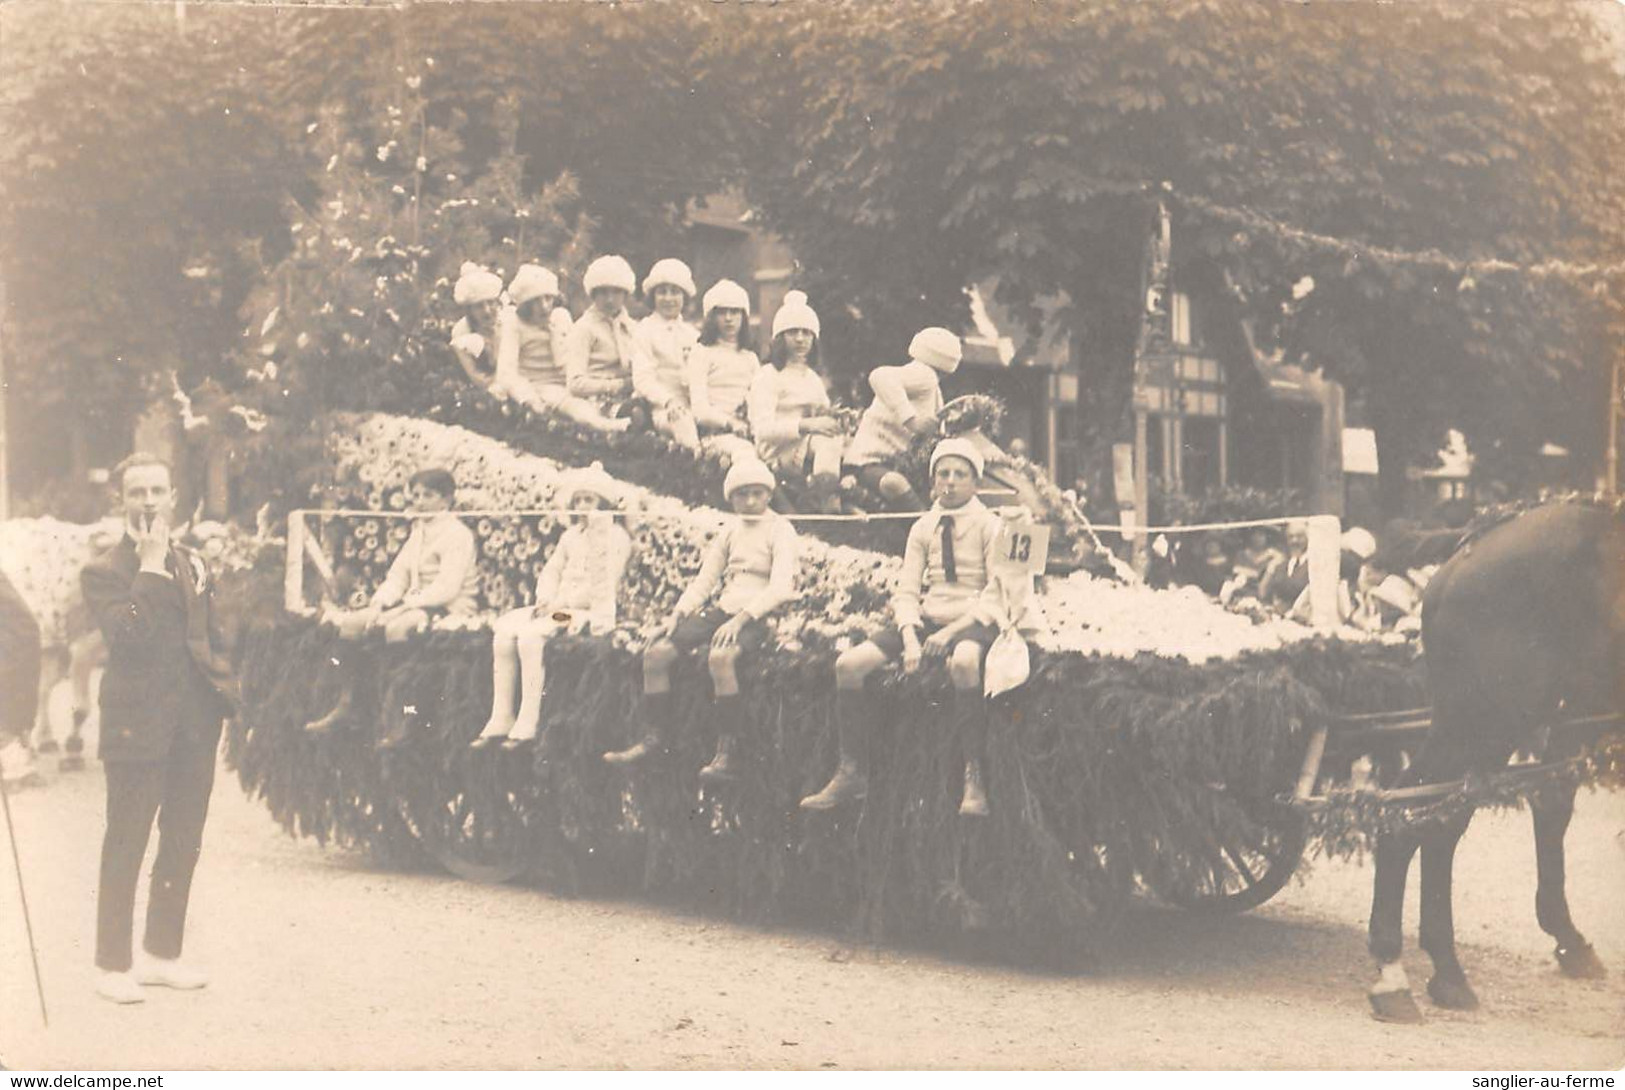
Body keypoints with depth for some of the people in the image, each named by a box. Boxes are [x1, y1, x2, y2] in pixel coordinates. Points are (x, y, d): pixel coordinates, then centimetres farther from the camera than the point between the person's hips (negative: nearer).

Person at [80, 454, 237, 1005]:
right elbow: (129, 634, -22)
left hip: (196, 724, 6)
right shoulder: (104, 572, -5)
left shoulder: (194, 565, 15)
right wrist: (150, 565, -18)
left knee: (183, 845, 11)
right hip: (138, 725, -6)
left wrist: (222, 683, 6)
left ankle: (162, 953, 22)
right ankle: (113, 964, 5)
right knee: (125, 848, -2)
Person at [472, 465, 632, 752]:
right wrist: (546, 600, -3)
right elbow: (551, 571, 17)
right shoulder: (570, 536, 22)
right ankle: (501, 720, -16)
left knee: (531, 635, -30)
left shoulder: (615, 538, -2)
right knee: (503, 631, -15)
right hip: (559, 607, 7)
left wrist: (562, 604, -17)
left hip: (591, 611, -7)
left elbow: (604, 588, -11)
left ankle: (528, 725, -29)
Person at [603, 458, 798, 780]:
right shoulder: (730, 531, 18)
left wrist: (741, 618, -24)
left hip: (756, 617, -7)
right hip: (721, 609, 7)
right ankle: (654, 736, -2)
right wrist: (678, 614, 1)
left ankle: (728, 751, -33)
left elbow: (780, 587, -14)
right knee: (656, 653, -11)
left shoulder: (780, 530, -2)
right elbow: (704, 579, 17)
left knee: (720, 656, -38)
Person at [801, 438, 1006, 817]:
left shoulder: (990, 526, 1)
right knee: (848, 664, -15)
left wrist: (952, 632, -19)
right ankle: (851, 771, -6)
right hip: (927, 618, 5)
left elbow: (997, 594, -7)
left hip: (973, 622, -5)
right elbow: (906, 591, 8)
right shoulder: (923, 527, 13)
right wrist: (910, 639, -11)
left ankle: (974, 777, -34)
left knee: (964, 661, -42)